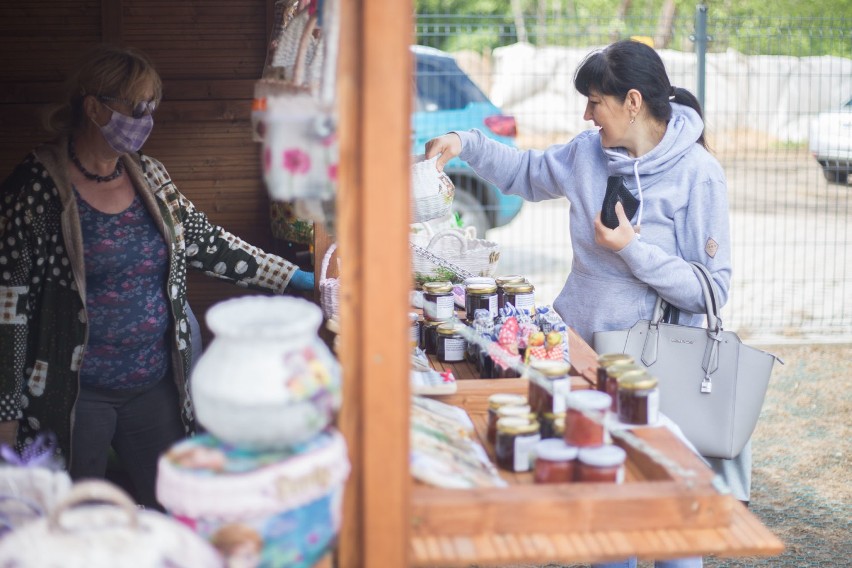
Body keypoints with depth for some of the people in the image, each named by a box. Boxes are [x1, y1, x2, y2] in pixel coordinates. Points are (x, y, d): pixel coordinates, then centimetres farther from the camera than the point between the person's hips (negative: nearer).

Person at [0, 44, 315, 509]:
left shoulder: (149, 176, 6)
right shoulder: (37, 186, -12)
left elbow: (207, 243, 13)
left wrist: (296, 279, 9)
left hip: (155, 385, 6)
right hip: (73, 396, -5)